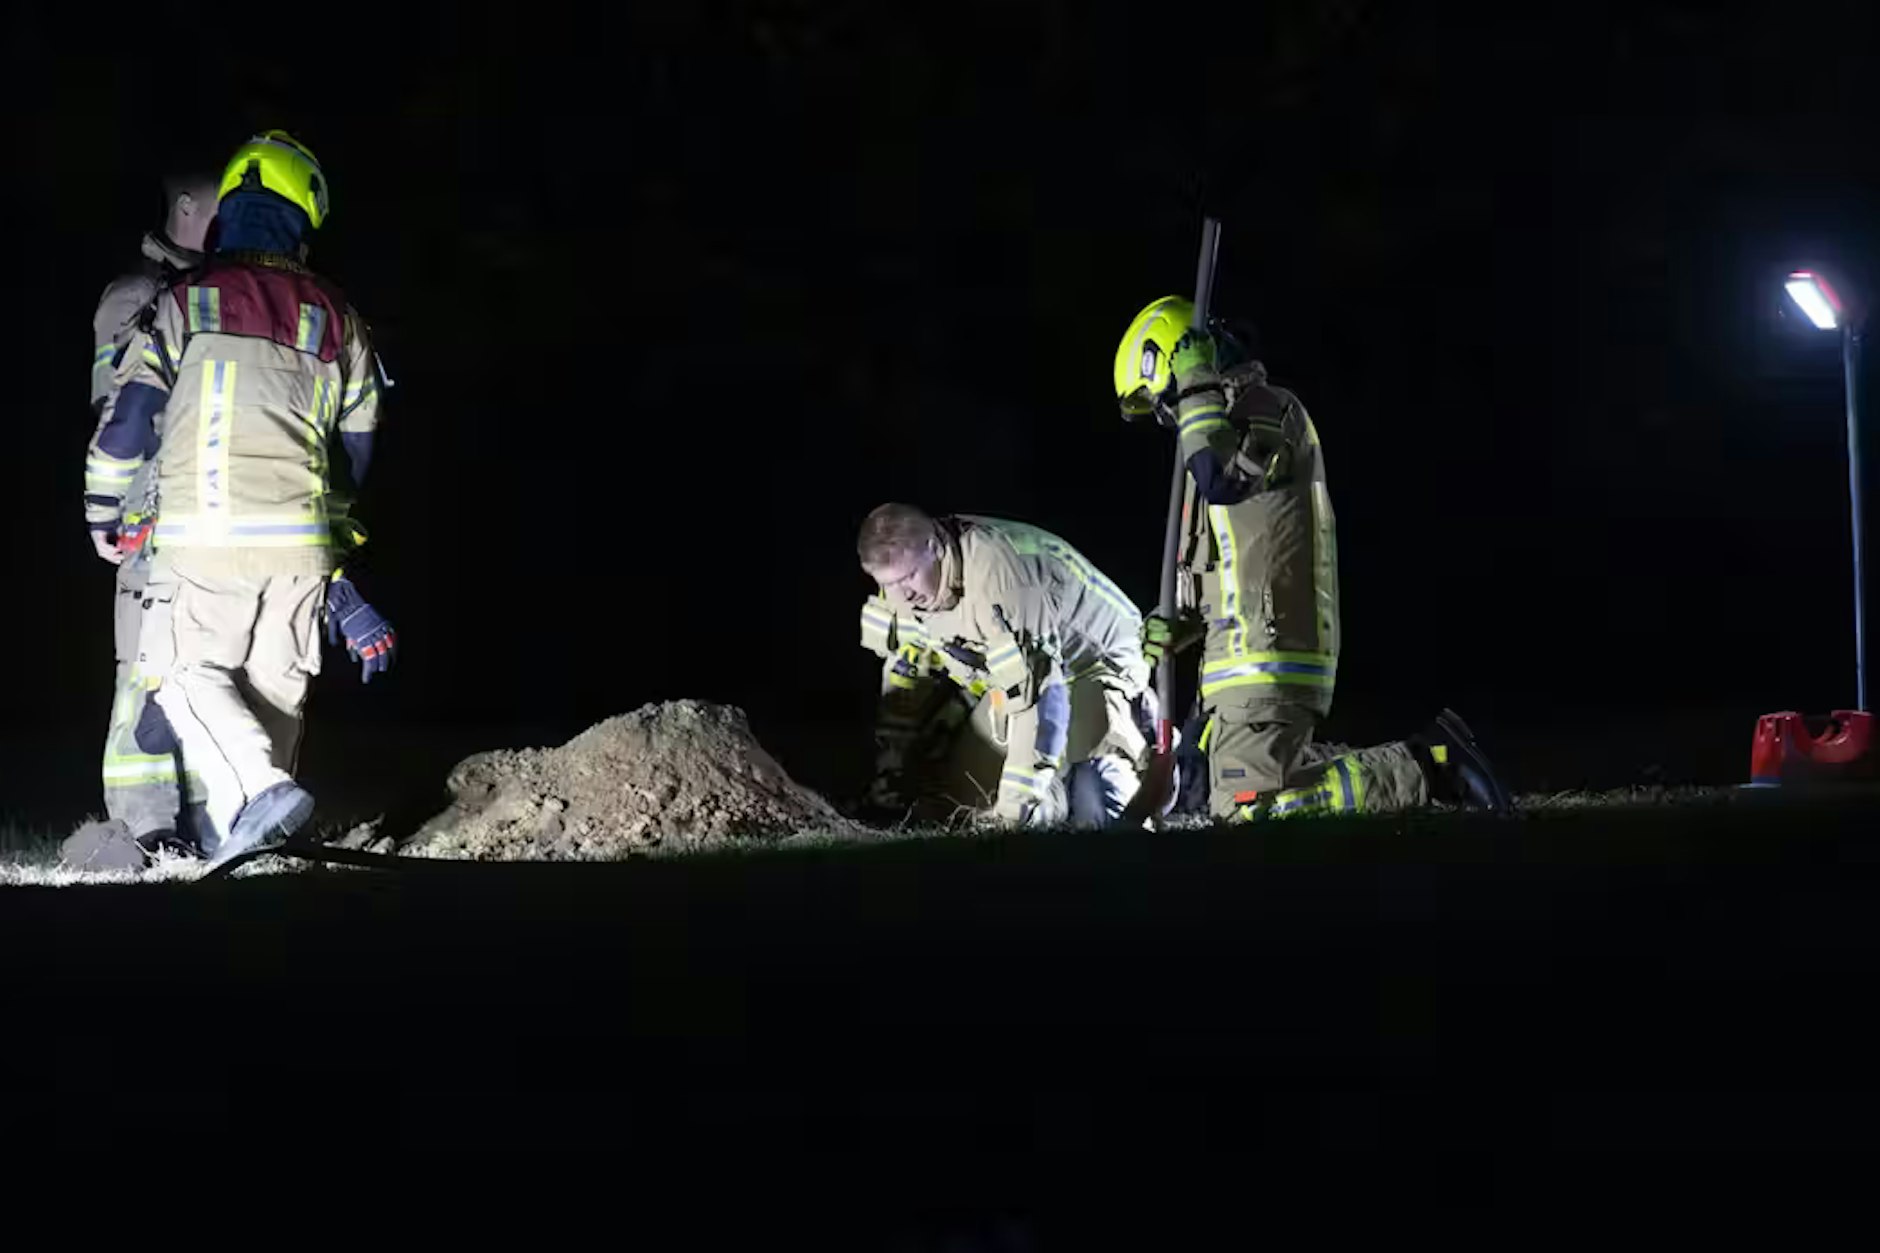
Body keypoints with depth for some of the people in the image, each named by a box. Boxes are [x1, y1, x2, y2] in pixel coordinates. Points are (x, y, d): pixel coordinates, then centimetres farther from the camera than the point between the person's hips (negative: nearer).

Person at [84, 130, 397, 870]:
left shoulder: (185, 304, 0)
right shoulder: (337, 322, 11)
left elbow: (128, 418, -1)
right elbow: (357, 448, 17)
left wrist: (104, 513, 17)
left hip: (204, 535, -3)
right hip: (303, 542, 3)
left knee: (187, 670, 5)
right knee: (274, 688, 14)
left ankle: (260, 787, -18)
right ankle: (237, 830, 12)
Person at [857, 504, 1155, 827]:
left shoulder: (998, 577, -38)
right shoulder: (903, 572, -12)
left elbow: (1037, 694, -39)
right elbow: (906, 679, 2)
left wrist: (1014, 807, -38)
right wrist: (888, 776, -1)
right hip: (1015, 678, 7)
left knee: (1091, 812, -22)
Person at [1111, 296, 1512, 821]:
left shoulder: (1267, 408, -5)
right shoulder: (1232, 427, 26)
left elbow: (1220, 478, -27)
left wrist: (1196, 383, -15)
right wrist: (1181, 628, 12)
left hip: (1266, 659, -10)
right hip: (1252, 658, 10)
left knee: (1248, 813, -19)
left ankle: (1426, 768, -12)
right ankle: (1425, 759, 9)